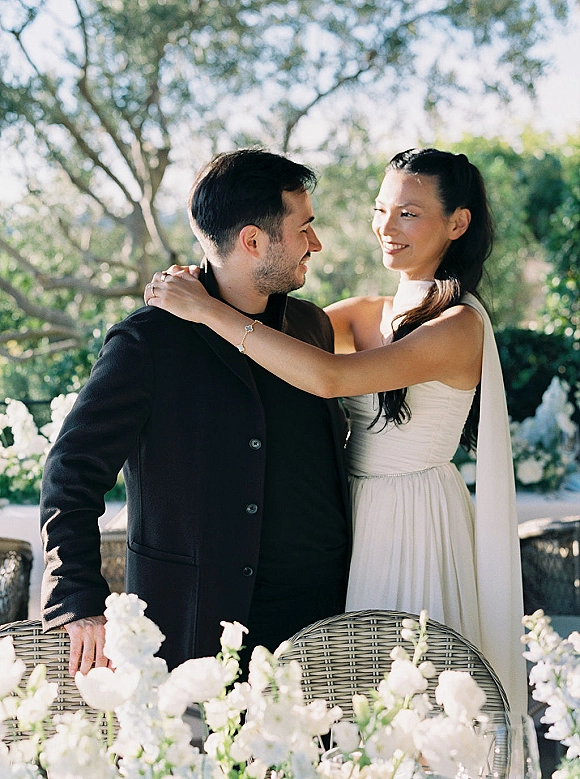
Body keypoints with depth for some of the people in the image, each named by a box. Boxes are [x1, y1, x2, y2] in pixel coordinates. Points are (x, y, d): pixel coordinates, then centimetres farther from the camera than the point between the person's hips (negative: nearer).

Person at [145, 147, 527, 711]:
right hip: (359, 517, 8)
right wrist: (197, 291, -13)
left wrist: (211, 311, -27)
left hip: (415, 530, -7)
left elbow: (330, 377, -28)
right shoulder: (369, 314, 8)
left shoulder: (459, 325, -18)